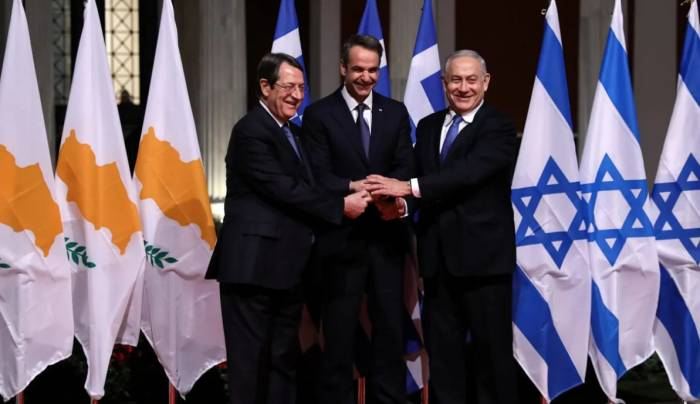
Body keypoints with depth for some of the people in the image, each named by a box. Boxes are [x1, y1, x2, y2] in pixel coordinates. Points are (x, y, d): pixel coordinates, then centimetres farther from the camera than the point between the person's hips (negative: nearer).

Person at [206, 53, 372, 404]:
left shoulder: (293, 133, 18)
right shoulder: (251, 131, -12)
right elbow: (285, 189, -19)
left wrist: (356, 193, 2)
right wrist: (341, 206, -14)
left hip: (287, 266, 9)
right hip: (255, 265, -9)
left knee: (284, 359, 12)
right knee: (250, 359, -3)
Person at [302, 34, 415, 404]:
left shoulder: (395, 112, 11)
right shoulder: (319, 114, 0)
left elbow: (405, 166, 2)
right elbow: (319, 175, -8)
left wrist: (397, 195, -20)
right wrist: (353, 187, -26)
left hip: (387, 234, 3)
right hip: (342, 235, -3)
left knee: (391, 327, 8)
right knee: (339, 331, 4)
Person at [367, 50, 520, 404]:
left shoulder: (498, 128, -6)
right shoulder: (427, 127, 15)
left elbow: (469, 173, -21)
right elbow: (422, 182, 16)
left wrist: (410, 187, -26)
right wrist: (400, 200, -5)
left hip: (482, 255, -5)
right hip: (438, 256, 6)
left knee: (491, 349, 1)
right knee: (441, 350, 10)